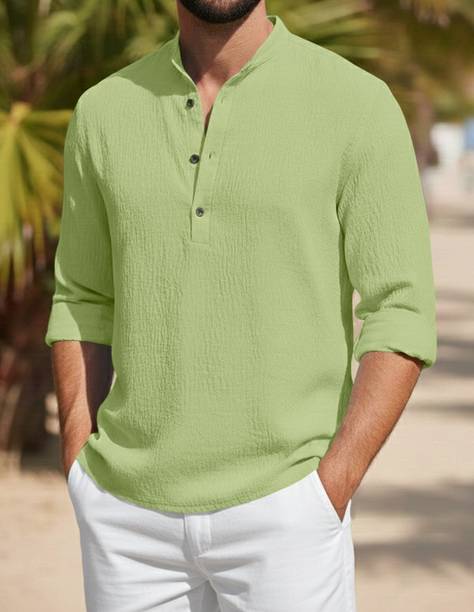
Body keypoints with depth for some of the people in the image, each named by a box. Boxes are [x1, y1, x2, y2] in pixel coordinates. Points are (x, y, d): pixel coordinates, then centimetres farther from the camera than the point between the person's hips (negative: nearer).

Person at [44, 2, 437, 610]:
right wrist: (80, 480, 3)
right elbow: (83, 304, 14)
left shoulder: (358, 105, -5)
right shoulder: (102, 112, 6)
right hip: (128, 515, 3)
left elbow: (400, 316, -6)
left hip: (281, 511, -3)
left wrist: (330, 490, -14)